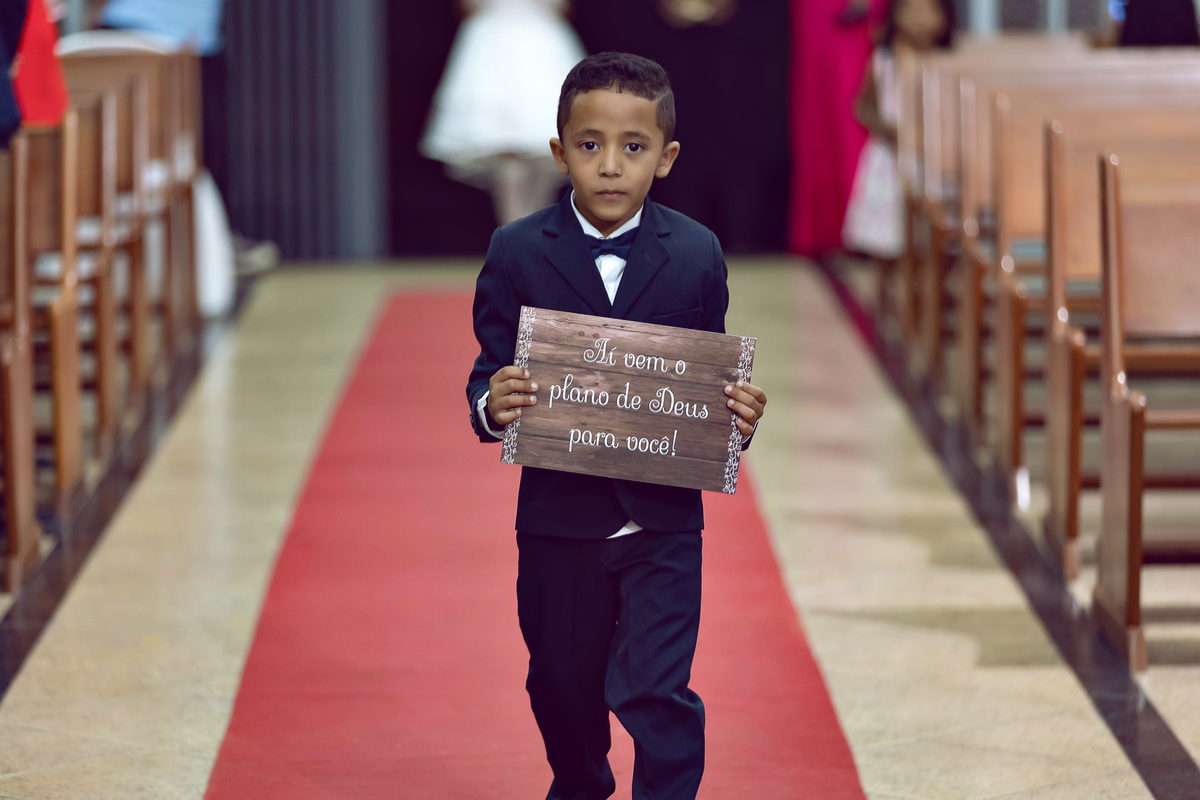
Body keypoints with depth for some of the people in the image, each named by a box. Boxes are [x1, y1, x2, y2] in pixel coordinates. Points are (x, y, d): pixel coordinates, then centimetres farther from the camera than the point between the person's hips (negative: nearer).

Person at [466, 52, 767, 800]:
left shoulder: (696, 254, -2)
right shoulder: (518, 253, -5)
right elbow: (490, 371, -4)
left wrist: (737, 412, -18)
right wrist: (492, 404, -26)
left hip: (662, 519, -1)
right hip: (558, 517, 1)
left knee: (656, 690, -10)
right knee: (563, 685, 18)